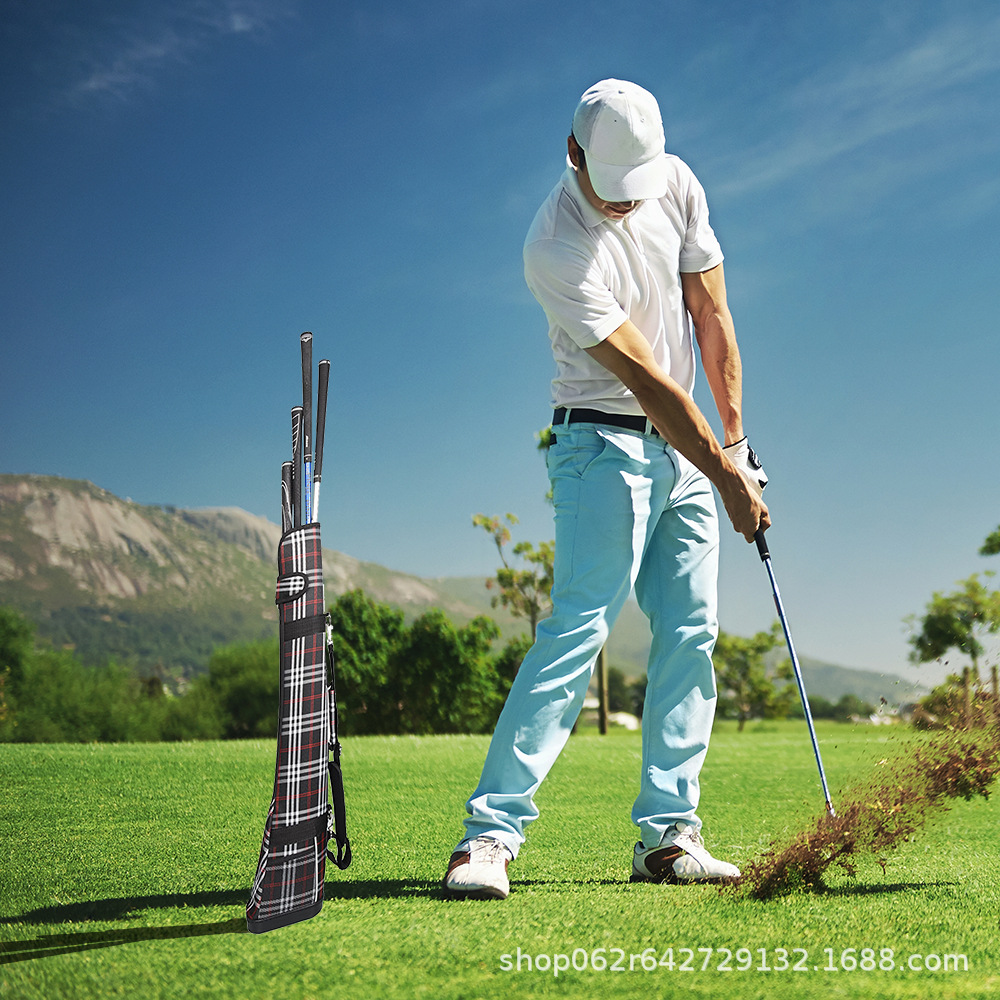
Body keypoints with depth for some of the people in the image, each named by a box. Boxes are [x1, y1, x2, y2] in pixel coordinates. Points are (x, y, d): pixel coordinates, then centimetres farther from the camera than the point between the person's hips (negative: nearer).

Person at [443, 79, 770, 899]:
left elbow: (710, 314, 6)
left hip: (683, 447, 6)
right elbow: (646, 380, -20)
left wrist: (736, 437, 4)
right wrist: (726, 475, -17)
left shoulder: (677, 184, 0)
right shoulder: (555, 248, -21)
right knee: (580, 627, -17)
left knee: (690, 634, 0)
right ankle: (492, 831, -16)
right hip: (604, 441, -6)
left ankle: (667, 832, 4)